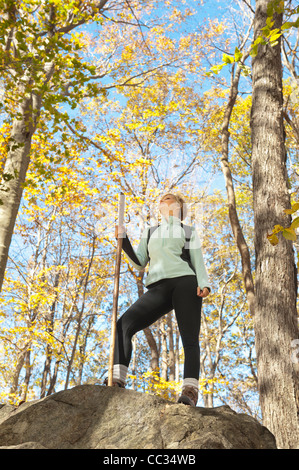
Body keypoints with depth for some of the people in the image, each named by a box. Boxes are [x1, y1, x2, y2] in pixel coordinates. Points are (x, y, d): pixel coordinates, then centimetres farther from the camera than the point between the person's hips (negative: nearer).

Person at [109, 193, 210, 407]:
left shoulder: (189, 232, 21)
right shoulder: (150, 233, 31)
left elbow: (199, 263, 10)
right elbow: (140, 264, 20)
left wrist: (204, 285, -10)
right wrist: (124, 240, 8)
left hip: (185, 283, -2)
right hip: (157, 288, 3)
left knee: (190, 339, -17)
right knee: (124, 324, -19)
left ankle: (190, 391, -25)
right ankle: (117, 381, -27)